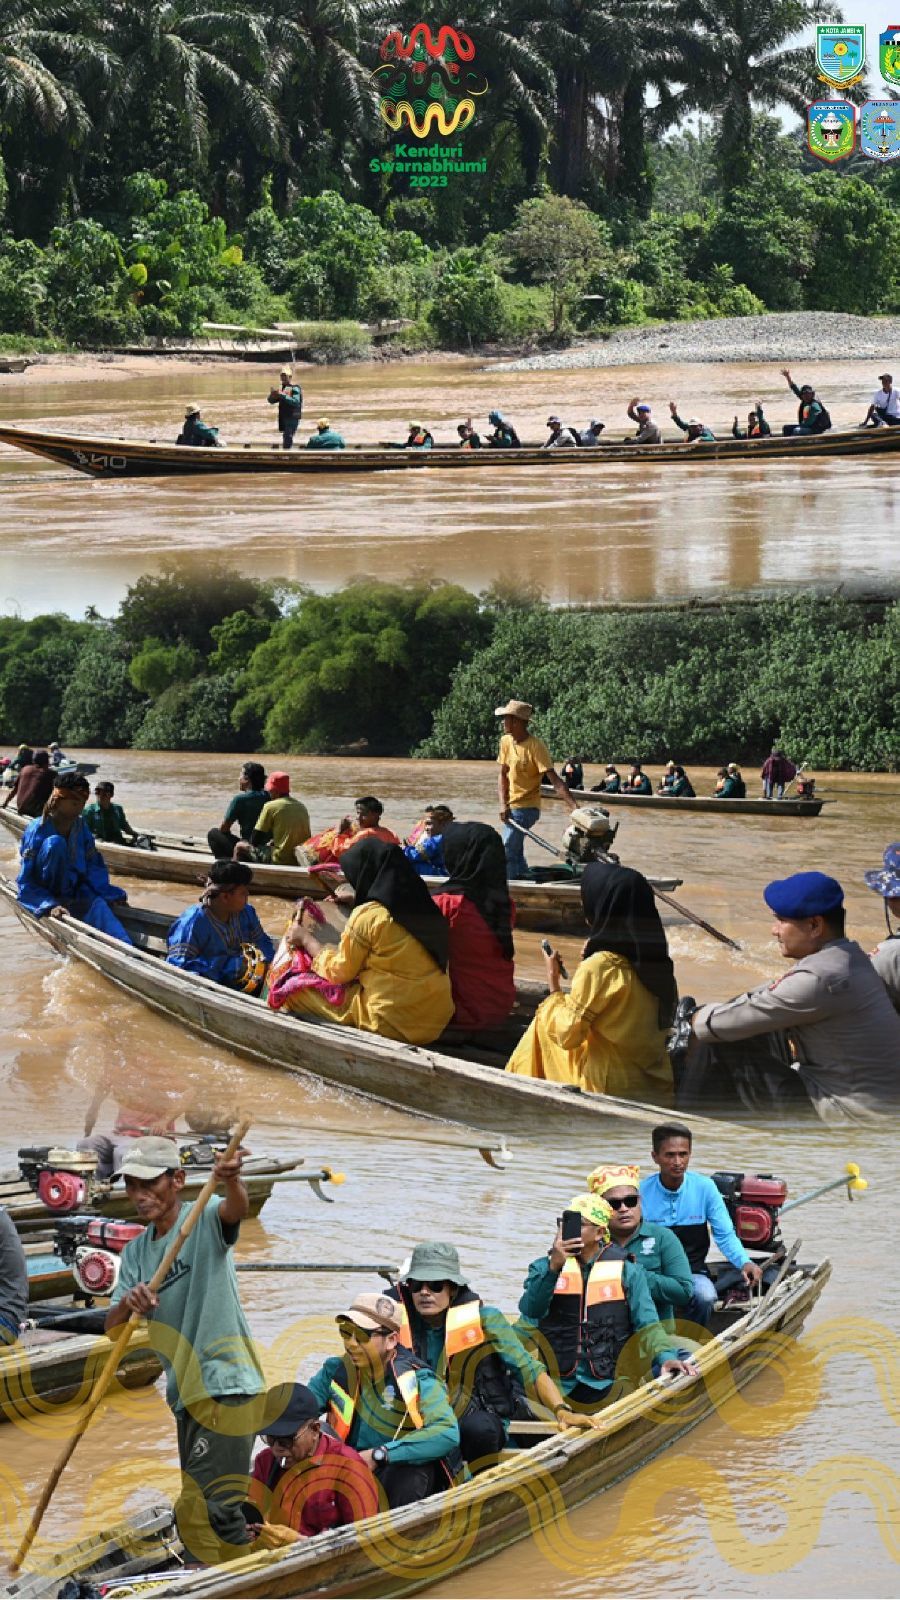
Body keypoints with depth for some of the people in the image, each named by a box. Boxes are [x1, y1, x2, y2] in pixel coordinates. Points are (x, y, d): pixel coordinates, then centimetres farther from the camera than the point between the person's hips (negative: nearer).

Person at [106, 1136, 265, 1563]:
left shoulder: (205, 1221, -9)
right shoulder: (136, 1252, 12)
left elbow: (237, 1209, -33)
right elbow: (111, 1328, 5)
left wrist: (231, 1181, -56)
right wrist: (127, 1304, -19)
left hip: (224, 1384, -9)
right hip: (188, 1393, 9)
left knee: (218, 1505, -15)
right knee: (192, 1512, 18)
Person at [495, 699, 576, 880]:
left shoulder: (535, 746, -19)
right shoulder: (506, 741, 3)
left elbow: (554, 780, -24)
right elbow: (502, 775, 5)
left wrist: (574, 806, -32)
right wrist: (503, 804, -8)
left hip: (526, 808, -8)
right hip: (511, 808, 8)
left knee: (508, 853, -15)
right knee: (515, 853, 19)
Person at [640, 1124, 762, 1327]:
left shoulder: (704, 1188, -3)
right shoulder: (641, 1192, -6)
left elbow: (725, 1236, 0)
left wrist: (744, 1262, -20)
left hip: (693, 1271, 1)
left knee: (705, 1296, -33)